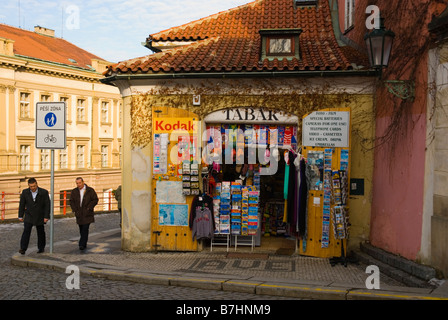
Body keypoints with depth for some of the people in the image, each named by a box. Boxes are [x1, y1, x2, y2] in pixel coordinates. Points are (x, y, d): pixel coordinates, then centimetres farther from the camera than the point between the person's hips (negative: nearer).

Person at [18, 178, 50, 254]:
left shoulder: (44, 192, -9)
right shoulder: (25, 192, -2)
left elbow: (47, 205, -7)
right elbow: (22, 204, 5)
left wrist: (46, 217, -11)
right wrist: (20, 216, 5)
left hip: (40, 216, -1)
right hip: (29, 216, 1)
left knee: (41, 232, 8)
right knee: (26, 231, -13)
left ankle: (41, 248, 23)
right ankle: (23, 248, -13)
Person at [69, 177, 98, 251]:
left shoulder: (90, 190, -3)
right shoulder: (74, 191, 8)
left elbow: (95, 199, -2)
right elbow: (71, 201, 12)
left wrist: (89, 208, -10)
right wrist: (75, 209, -1)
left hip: (87, 214, -4)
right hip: (79, 214, 4)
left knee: (85, 229, -12)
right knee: (81, 230, 9)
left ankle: (82, 244, -12)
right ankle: (84, 244, 20)